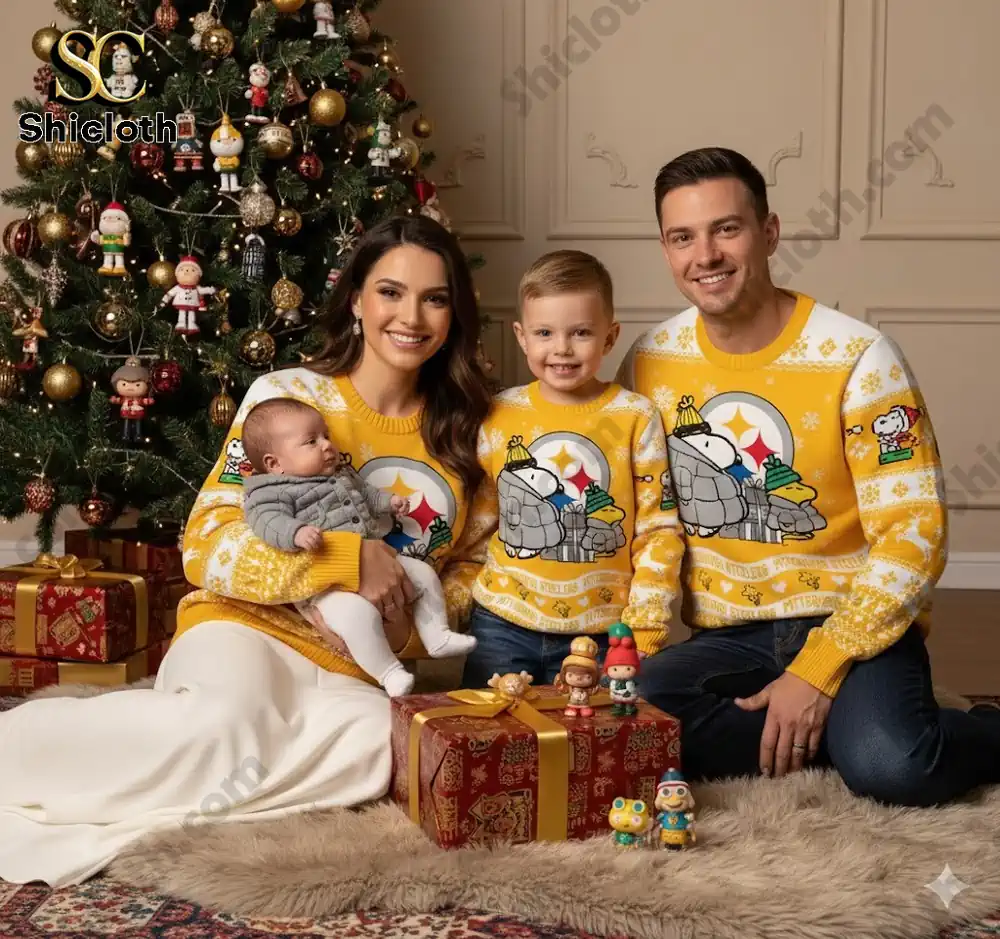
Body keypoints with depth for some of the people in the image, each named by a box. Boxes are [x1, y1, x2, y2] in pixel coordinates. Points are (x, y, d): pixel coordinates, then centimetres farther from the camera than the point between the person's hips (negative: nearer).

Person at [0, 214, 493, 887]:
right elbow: (206, 547, -9)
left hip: (354, 674, 4)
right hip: (249, 630, -3)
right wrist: (348, 558, -20)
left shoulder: (464, 431, 9)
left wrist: (412, 629, -3)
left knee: (379, 743, -34)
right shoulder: (287, 396, -3)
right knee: (227, 722, -39)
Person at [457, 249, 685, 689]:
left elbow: (659, 531, -3)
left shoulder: (636, 418, -5)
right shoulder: (499, 415, 1)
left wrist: (644, 627, -7)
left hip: (600, 632, -1)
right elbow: (474, 521, 9)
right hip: (503, 624, 2)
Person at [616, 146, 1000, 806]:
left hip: (850, 622, -3)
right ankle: (846, 732, -8)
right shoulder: (649, 364, 2)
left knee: (890, 767, -33)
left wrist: (816, 672, -20)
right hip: (723, 635, 4)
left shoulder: (859, 358, -11)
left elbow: (915, 534, -13)